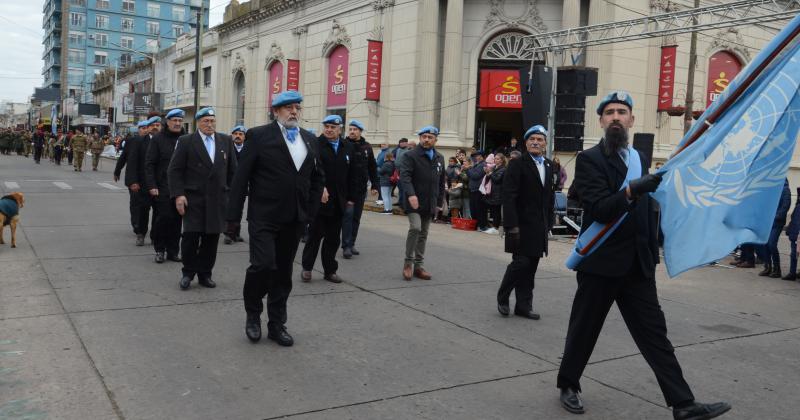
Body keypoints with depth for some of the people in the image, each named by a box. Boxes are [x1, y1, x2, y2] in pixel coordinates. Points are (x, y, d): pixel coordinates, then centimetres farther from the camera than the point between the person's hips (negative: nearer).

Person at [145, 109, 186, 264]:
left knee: (177, 220, 6)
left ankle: (173, 251, 16)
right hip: (162, 188, -2)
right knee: (163, 217, -4)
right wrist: (151, 186, -8)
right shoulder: (158, 139, 1)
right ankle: (159, 250, 12)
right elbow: (149, 164, -1)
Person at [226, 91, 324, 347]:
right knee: (263, 265, -13)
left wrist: (310, 210, 9)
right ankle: (253, 314, 13)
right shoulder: (259, 136, -4)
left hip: (294, 220, 5)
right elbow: (241, 178, -6)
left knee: (284, 272, 10)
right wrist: (234, 216, -8)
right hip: (264, 217, -4)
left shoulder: (311, 140, 10)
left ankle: (277, 325, 22)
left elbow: (318, 178, 19)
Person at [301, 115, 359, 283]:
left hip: (339, 201, 4)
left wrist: (351, 198, 6)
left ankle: (330, 271, 19)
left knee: (333, 238, 10)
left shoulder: (348, 148, 10)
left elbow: (353, 175, 10)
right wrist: (320, 188, -26)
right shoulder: (315, 145, -5)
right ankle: (307, 268, 16)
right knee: (315, 234, 3)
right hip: (320, 198, -4)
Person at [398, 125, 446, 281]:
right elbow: (405, 176, -18)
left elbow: (441, 182, 17)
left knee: (423, 234, 10)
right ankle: (408, 262, -5)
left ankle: (419, 266, 18)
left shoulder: (439, 158, 13)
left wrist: (440, 202, 13)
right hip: (414, 202, -6)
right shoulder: (411, 156, -6)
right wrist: (411, 194, -32)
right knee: (415, 228, -21)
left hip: (430, 204, 6)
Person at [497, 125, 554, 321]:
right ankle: (503, 298, 14)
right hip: (521, 225, -6)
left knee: (531, 267, 8)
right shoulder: (517, 164, -7)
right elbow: (508, 197, -13)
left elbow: (549, 196, 14)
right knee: (521, 263, -8)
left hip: (539, 227, 6)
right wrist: (512, 225, -18)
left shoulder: (549, 165, 12)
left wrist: (548, 223, 9)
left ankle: (524, 305, 16)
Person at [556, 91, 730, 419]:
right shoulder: (589, 160, -8)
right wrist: (632, 191, -36)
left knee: (654, 333, 4)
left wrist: (652, 254, 18)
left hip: (638, 265, 5)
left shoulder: (638, 158, 13)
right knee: (584, 330, 7)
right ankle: (568, 385, 27)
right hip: (601, 263, -5)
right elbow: (600, 209, -20)